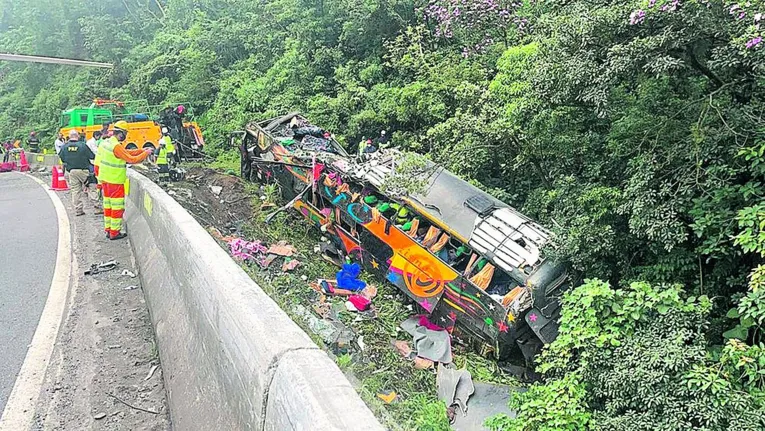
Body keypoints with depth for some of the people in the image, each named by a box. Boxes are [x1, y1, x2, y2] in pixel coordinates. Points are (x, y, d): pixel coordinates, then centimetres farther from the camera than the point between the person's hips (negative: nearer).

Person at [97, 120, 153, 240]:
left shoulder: (105, 143, 8)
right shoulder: (117, 146, -22)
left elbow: (126, 152, 10)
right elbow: (132, 160, -23)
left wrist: (141, 150, 7)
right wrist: (146, 153, -11)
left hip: (105, 180, 9)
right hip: (115, 181, -9)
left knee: (108, 205, 16)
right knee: (117, 207, 1)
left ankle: (108, 229, 23)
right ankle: (114, 232, 6)